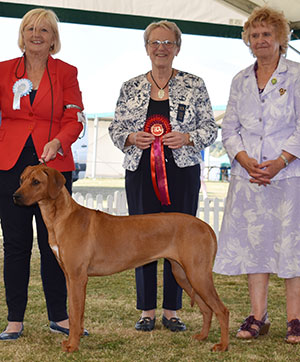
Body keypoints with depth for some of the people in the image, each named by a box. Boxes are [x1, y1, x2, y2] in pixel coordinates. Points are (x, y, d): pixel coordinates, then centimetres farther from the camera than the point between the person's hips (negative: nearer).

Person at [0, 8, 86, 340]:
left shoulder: (66, 73, 6)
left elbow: (74, 121, 0)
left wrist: (58, 142, -17)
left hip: (54, 164, -1)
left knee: (54, 242, 2)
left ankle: (58, 316, 13)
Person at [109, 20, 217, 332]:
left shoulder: (194, 86, 6)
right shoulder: (130, 88, 10)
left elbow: (210, 129, 5)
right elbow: (115, 128, 11)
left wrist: (186, 138, -13)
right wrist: (132, 138, -9)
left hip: (182, 173, -1)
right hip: (140, 173, 1)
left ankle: (172, 311, 11)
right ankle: (147, 311, 12)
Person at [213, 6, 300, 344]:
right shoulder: (240, 81, 14)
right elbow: (229, 128, 10)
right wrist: (246, 160, -7)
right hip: (248, 174, 4)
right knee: (252, 240, 3)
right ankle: (257, 316, 9)